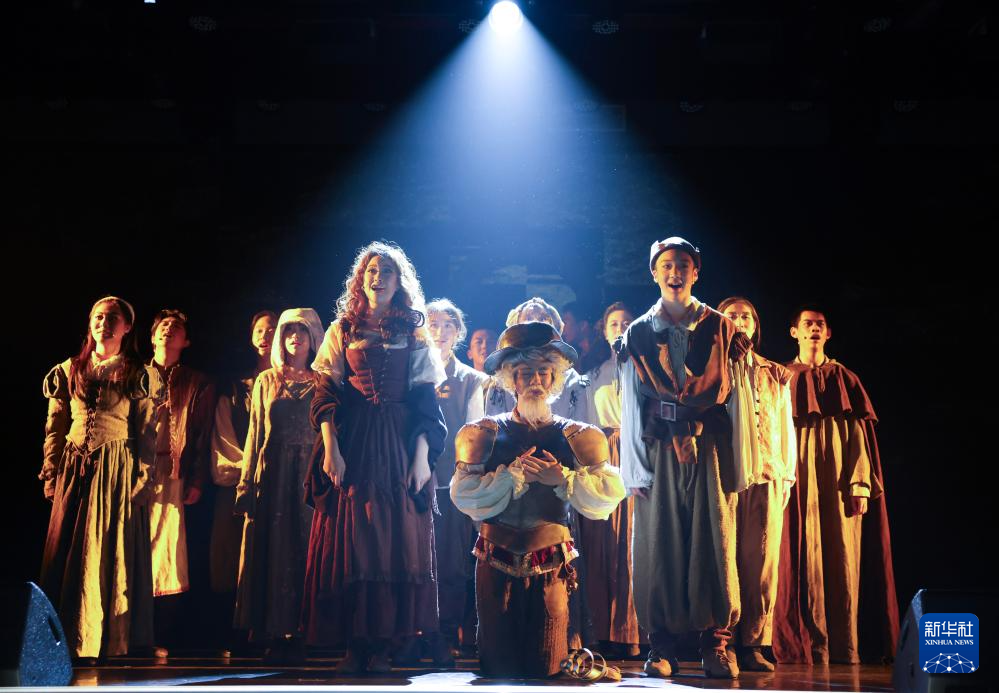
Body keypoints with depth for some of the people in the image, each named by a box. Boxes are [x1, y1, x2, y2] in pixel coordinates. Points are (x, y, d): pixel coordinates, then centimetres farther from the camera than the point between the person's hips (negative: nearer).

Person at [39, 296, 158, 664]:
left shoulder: (138, 376, 4)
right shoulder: (69, 371, 11)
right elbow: (55, 427, 10)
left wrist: (142, 479, -8)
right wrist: (51, 473, 3)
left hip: (117, 470, -3)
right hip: (74, 469, 3)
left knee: (109, 555, -1)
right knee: (67, 555, 3)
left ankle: (109, 644, 7)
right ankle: (68, 641, 10)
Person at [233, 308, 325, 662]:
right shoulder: (266, 381, 13)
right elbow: (255, 435, 11)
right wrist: (246, 484, 3)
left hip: (309, 476, -2)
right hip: (272, 478, 2)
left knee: (304, 552, -3)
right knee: (271, 553, 0)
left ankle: (298, 635, 1)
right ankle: (275, 636, 4)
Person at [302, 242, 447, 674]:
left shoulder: (414, 333, 11)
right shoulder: (342, 329, 11)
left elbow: (425, 399, 6)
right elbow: (326, 393, 4)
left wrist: (422, 455, -5)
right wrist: (330, 448, -9)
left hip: (399, 444, 0)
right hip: (352, 441, 0)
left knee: (396, 539, -4)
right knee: (349, 538, -3)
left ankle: (380, 643, 2)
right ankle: (353, 645, 1)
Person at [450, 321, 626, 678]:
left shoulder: (576, 436, 2)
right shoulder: (485, 433, 1)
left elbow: (609, 497, -9)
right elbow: (464, 496, -11)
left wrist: (562, 478, -21)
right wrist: (514, 473, -18)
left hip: (551, 567, 0)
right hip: (496, 564, 0)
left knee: (546, 668, 6)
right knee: (497, 665, 10)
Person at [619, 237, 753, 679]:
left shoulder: (720, 327, 10)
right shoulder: (638, 334, 11)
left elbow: (732, 392, 6)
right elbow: (631, 406, 7)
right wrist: (636, 469, -1)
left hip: (709, 448, 0)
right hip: (659, 451, 1)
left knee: (714, 544, -3)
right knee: (658, 547, -1)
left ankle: (716, 644, 4)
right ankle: (661, 647, 6)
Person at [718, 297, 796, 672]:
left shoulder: (776, 375, 19)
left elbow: (786, 428, 18)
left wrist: (787, 476, 9)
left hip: (767, 475, 3)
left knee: (762, 560, -2)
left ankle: (753, 644, 2)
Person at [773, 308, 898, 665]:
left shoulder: (844, 379, 11)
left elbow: (859, 433, 4)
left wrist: (860, 485, -7)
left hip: (839, 480, 1)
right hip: (799, 483, -1)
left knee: (844, 556, -3)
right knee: (804, 557, -5)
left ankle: (846, 645, 0)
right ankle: (809, 645, -2)